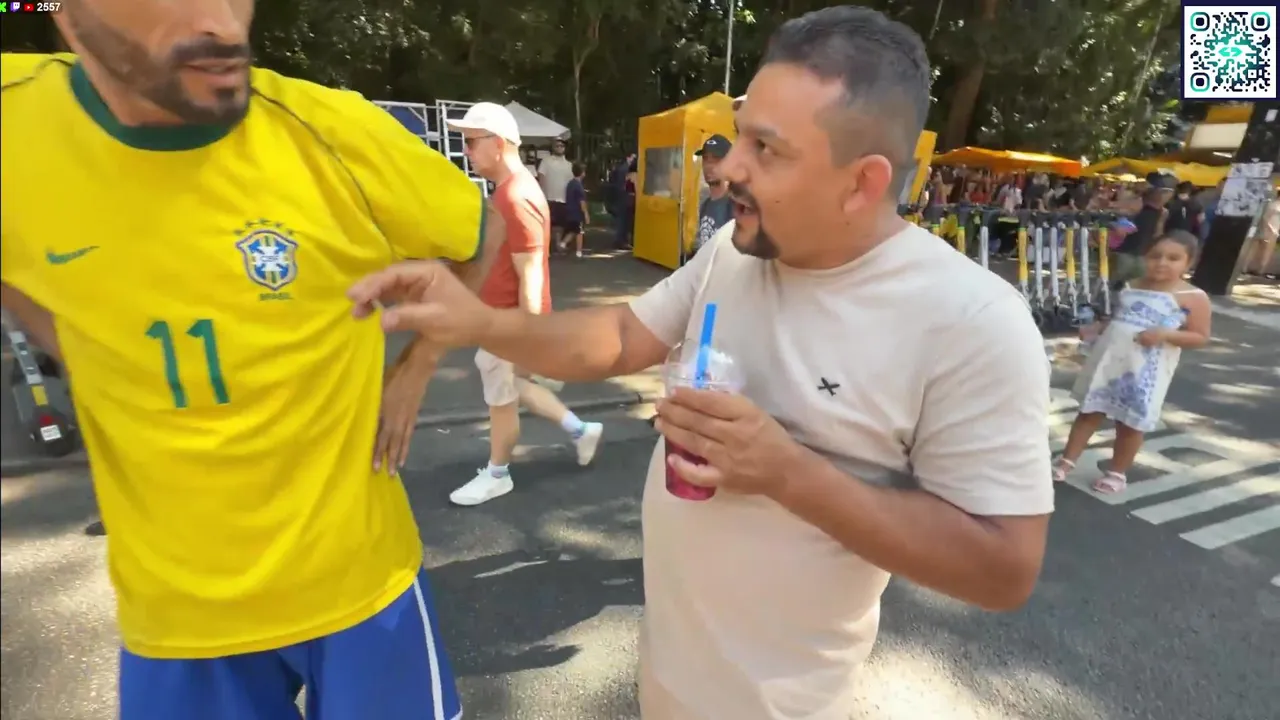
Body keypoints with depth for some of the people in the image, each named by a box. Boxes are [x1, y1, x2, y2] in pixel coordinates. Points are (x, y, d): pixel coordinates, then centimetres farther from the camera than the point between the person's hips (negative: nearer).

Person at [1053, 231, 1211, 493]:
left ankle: (1116, 472, 25)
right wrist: (1097, 328, 2)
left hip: (1145, 371, -4)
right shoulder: (1131, 287, 9)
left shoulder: (1193, 297, -6)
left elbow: (1201, 337, -6)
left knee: (1130, 423, 8)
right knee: (1089, 412, 11)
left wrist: (1166, 334, -22)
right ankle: (1066, 461, 19)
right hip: (1107, 360, 4)